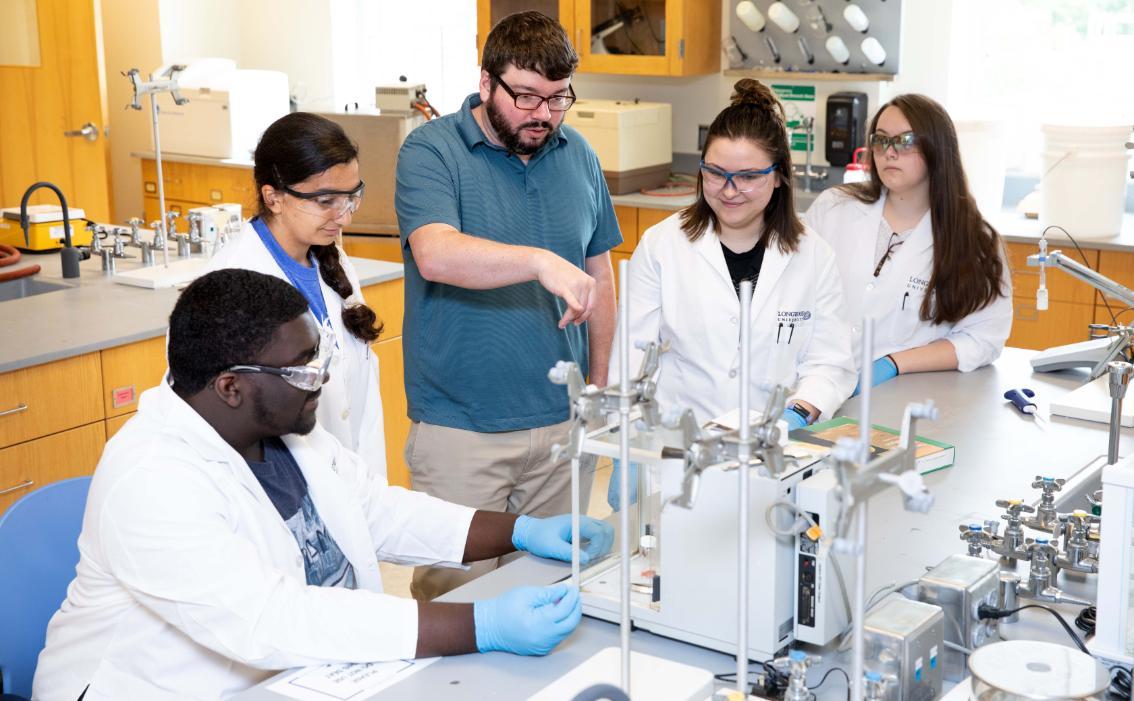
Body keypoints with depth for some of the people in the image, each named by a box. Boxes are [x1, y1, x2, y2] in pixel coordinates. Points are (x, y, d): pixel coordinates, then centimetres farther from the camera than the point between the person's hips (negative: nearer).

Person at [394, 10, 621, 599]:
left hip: (563, 423, 5)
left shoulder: (577, 155, 8)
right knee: (457, 589, 2)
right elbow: (435, 255, -26)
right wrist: (540, 261, -40)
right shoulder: (431, 151, -8)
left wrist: (599, 388, 14)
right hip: (460, 427, -4)